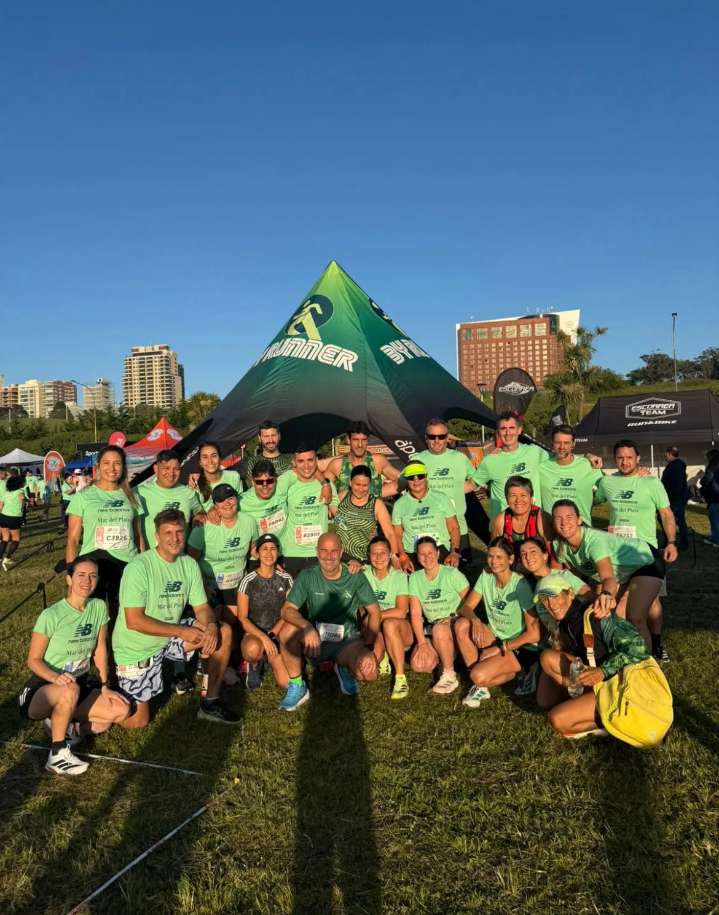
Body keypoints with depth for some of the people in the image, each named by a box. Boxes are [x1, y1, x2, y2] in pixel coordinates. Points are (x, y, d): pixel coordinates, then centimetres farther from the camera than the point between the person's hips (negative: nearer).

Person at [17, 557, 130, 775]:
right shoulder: (51, 615, -19)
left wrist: (105, 685, -3)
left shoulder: (99, 607, -5)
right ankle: (57, 756, -19)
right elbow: (34, 660, -13)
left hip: (81, 686, 5)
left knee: (122, 710, -14)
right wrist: (56, 678, -32)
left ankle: (68, 725, 6)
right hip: (43, 689, -5)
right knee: (70, 690, -39)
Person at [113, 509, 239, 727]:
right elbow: (134, 621, -25)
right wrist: (182, 631, -26)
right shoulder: (139, 567, -23)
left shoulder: (189, 564, -4)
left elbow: (202, 607, -2)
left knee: (224, 632, -12)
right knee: (136, 722, -4)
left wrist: (211, 625, -25)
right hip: (136, 647, -5)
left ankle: (211, 703, 2)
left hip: (171, 635, 5)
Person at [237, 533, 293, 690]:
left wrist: (271, 635, -11)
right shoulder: (248, 581, -9)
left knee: (286, 683, -16)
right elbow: (242, 618, -10)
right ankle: (255, 665, -1)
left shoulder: (286, 579, -1)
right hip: (253, 631, -2)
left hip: (277, 632, 2)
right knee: (253, 648, -40)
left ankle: (269, 656, 17)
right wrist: (264, 638, -22)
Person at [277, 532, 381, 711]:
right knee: (291, 630, -31)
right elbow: (287, 610, -14)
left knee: (369, 673, -27)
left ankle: (345, 668, 11)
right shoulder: (307, 576, -8)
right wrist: (307, 627, -35)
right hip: (315, 639, 0)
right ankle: (297, 686, -10)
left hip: (347, 641, 0)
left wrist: (368, 647, -17)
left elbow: (374, 611, -4)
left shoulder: (355, 578, -7)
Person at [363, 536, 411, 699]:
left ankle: (400, 678, -24)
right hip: (376, 631, 2)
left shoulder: (399, 576, -10)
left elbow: (401, 612, -17)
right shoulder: (365, 574, -2)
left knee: (389, 624, -36)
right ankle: (382, 657, 12)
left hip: (401, 630, -2)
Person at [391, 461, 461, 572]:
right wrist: (403, 558, -4)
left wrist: (455, 552, -4)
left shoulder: (441, 499, 6)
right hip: (412, 557, 0)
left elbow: (454, 528, 7)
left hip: (442, 555, 0)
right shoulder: (399, 505, 8)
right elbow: (397, 534, 9)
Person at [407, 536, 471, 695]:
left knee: (440, 629, -37)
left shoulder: (452, 573, -9)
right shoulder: (415, 578, 0)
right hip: (431, 629, 4)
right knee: (419, 664, -20)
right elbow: (415, 613, -4)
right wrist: (422, 643, -14)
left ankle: (449, 676, -17)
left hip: (456, 624, -4)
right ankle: (446, 657, 11)